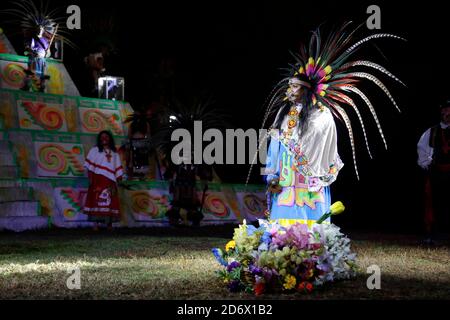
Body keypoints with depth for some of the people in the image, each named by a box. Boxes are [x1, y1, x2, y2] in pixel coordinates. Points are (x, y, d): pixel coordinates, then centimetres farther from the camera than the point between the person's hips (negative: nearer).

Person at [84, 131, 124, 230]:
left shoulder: (114, 153, 20)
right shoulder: (95, 150, 10)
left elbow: (118, 169, 16)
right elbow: (90, 165, 2)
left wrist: (119, 179, 6)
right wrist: (90, 177, -7)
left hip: (110, 181, 3)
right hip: (98, 179, -3)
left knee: (110, 202, -3)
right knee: (96, 201, -9)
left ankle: (109, 223, 1)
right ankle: (96, 223, -9)